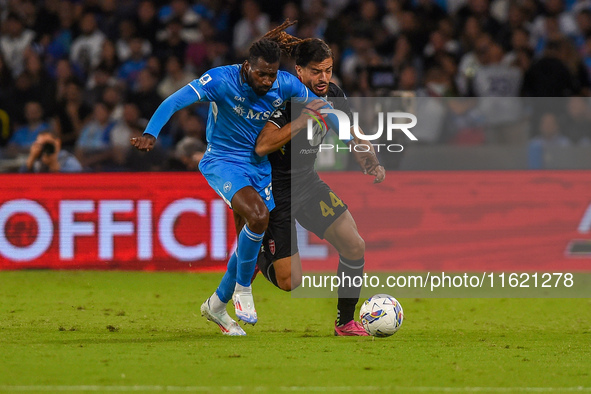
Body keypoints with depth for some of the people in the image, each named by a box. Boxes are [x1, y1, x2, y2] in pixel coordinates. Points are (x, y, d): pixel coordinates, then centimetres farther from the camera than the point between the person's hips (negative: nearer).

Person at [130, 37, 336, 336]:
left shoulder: (285, 85, -10)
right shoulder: (221, 80, -23)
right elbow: (175, 101, -31)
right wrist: (150, 134, -46)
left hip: (258, 166, 6)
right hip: (222, 162, -6)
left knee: (252, 242, 7)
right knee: (258, 215, -30)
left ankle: (217, 305, 30)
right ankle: (242, 289, -10)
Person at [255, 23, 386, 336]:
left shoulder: (331, 94, -3)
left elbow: (352, 135, 9)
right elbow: (262, 146, -34)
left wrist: (371, 163, -10)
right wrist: (305, 118, -36)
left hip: (307, 181, 7)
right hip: (275, 190, -7)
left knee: (354, 246, -6)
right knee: (290, 282, -8)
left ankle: (345, 322, 11)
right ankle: (256, 256, 26)